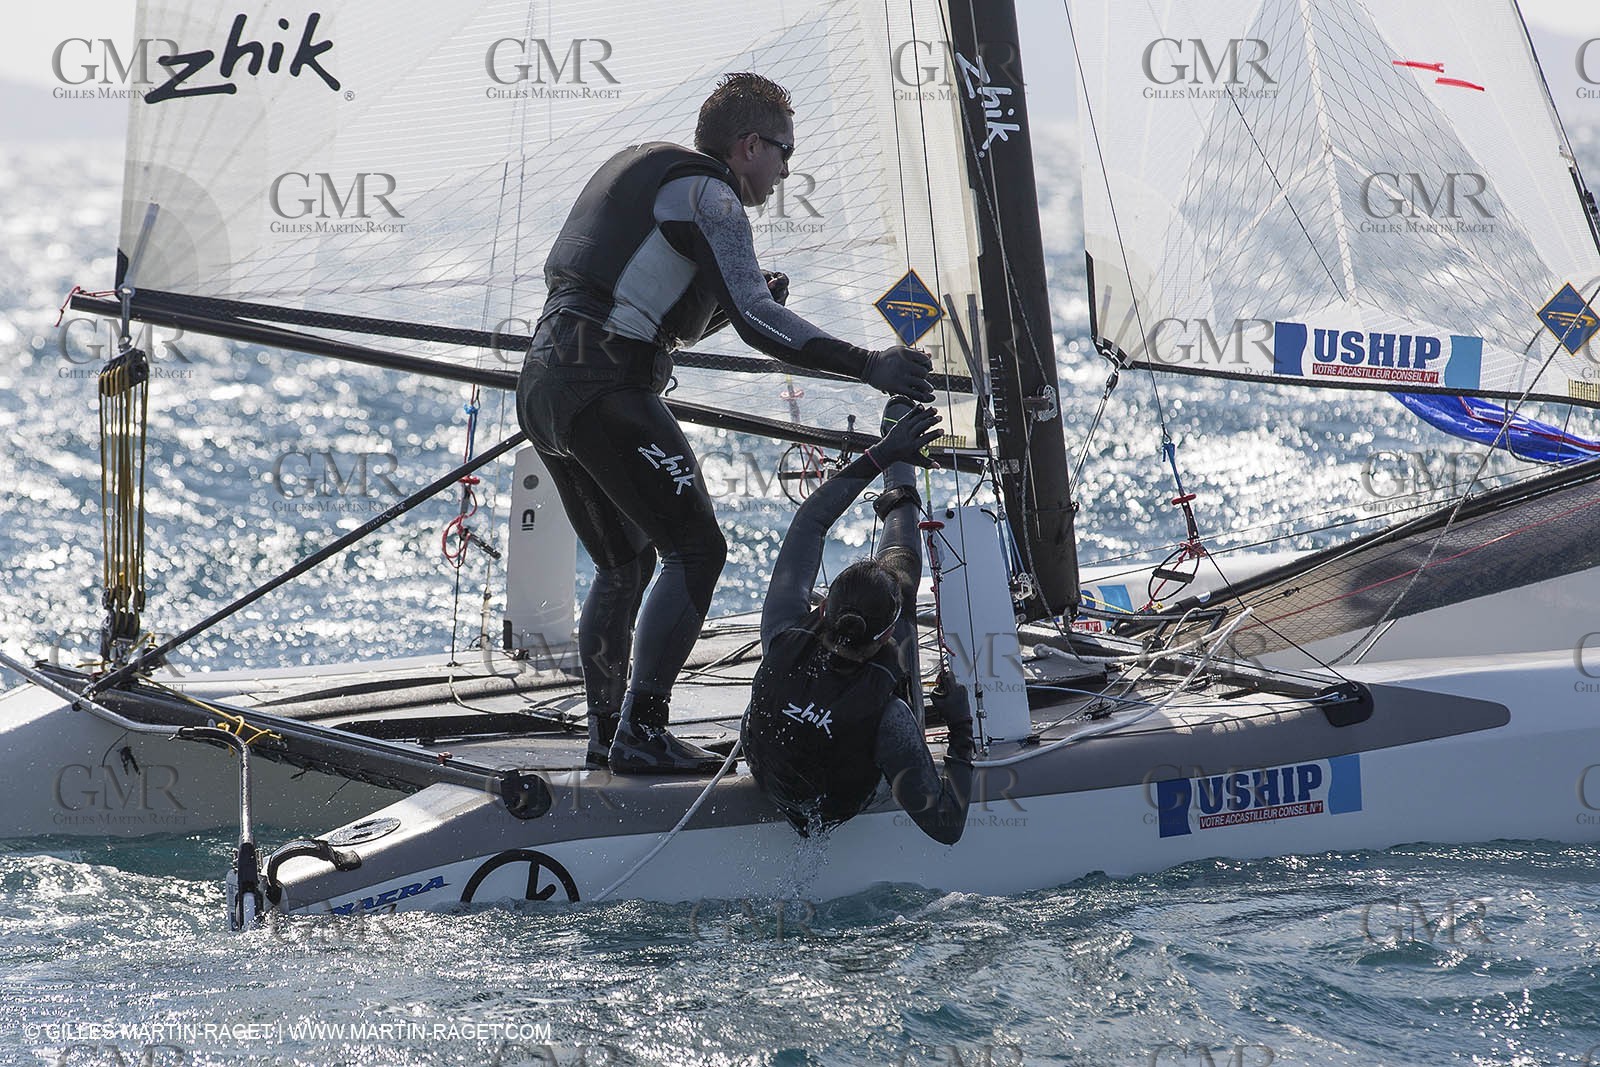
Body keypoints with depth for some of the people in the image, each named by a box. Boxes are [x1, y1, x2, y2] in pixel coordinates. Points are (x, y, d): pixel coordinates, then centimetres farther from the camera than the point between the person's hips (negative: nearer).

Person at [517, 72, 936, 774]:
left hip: (542, 385, 10)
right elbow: (756, 322, -16)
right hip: (604, 390, -10)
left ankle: (605, 730, 21)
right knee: (695, 550, -8)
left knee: (624, 564, 20)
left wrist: (752, 299, 19)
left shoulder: (644, 169, 25)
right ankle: (639, 733, -13)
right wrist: (871, 366, -17)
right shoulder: (708, 195, -5)